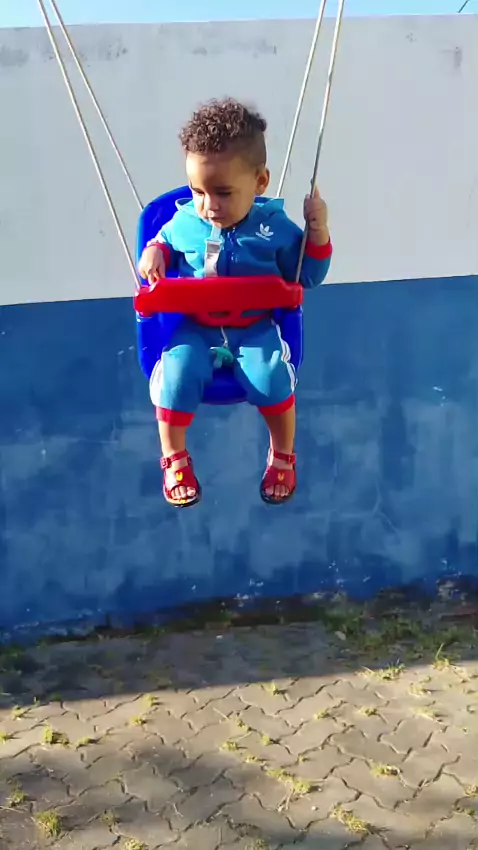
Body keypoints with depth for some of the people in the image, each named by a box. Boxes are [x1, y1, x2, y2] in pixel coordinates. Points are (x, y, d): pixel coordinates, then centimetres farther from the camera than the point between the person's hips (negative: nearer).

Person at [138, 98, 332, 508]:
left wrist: (318, 233, -11)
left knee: (272, 379, -27)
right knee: (176, 374, -25)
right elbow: (164, 241, 21)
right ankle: (174, 458, 3)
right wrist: (153, 253, -3)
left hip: (255, 330, -1)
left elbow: (307, 277, 3)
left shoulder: (275, 227, -4)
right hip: (194, 329, 2)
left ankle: (283, 455, 4)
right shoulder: (184, 221, -1)